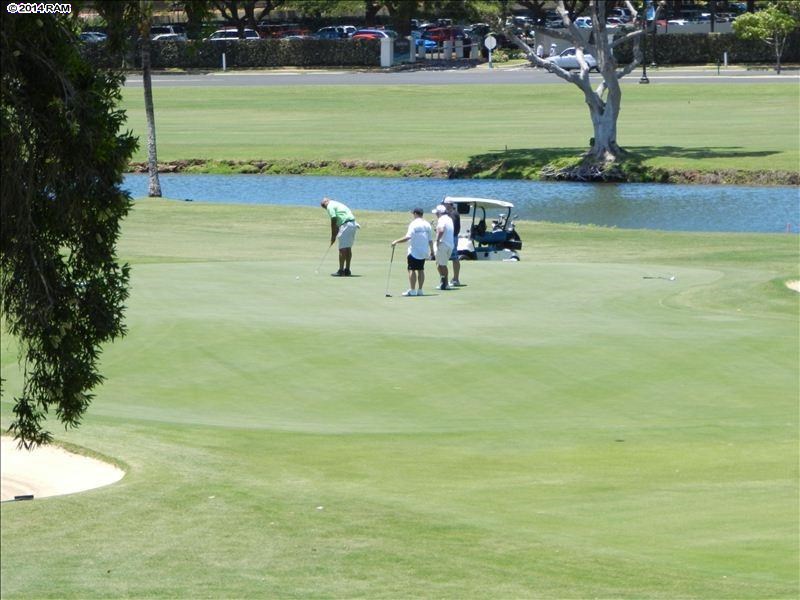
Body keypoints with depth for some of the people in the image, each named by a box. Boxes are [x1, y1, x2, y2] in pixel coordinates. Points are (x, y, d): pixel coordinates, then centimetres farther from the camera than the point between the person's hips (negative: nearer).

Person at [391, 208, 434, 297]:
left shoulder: (414, 224, -13)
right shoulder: (427, 224, 8)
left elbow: (408, 237, -24)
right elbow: (430, 240, 11)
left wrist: (396, 241, -19)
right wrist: (431, 251, 21)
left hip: (414, 252, -7)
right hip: (424, 251, 7)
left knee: (412, 270, -4)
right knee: (421, 270, 12)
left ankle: (412, 290, -8)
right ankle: (419, 290, 13)